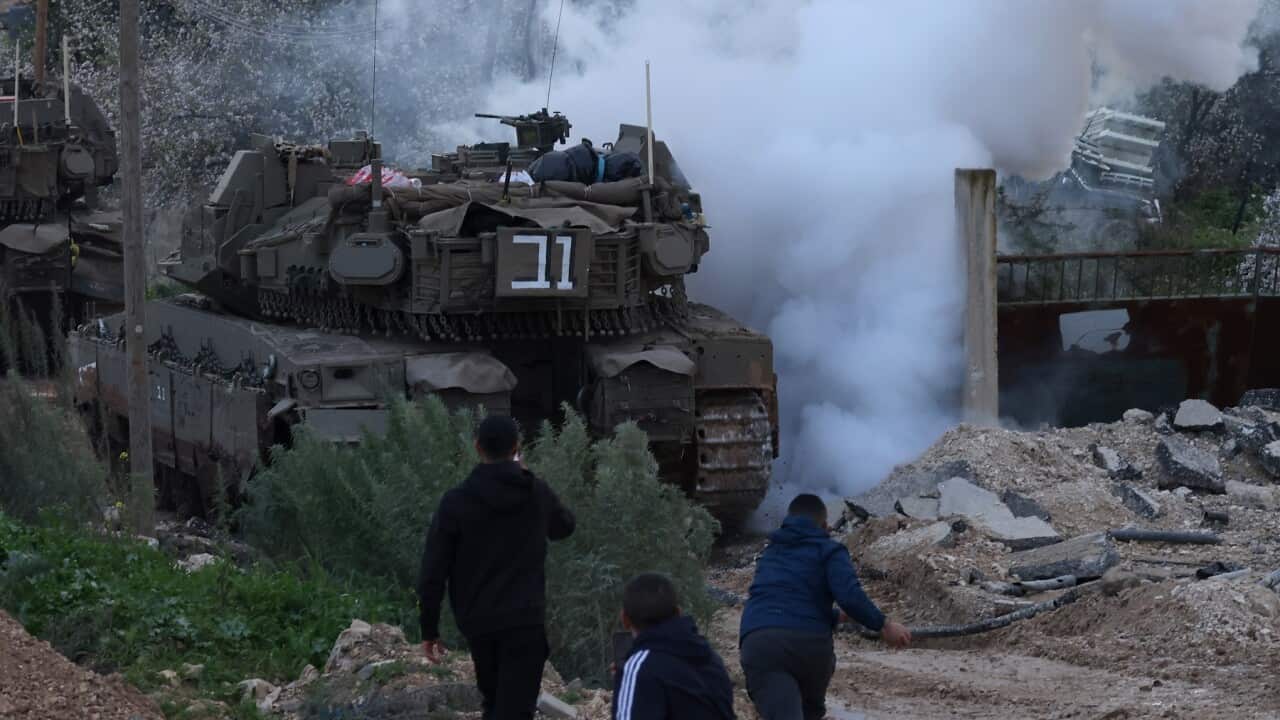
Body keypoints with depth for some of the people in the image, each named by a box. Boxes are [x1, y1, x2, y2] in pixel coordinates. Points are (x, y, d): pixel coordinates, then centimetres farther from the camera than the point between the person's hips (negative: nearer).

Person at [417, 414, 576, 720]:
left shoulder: (456, 501, -6)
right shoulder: (537, 493, -1)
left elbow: (433, 571, -6)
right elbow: (564, 527, 23)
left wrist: (429, 629, 4)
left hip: (478, 623, 1)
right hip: (525, 620, -1)